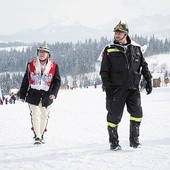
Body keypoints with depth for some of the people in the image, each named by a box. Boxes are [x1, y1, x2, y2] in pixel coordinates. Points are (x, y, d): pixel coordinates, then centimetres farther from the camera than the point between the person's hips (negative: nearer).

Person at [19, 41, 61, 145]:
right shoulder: (31, 65, 2)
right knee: (35, 115, -10)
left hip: (47, 96, 1)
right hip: (33, 95, -1)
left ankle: (41, 134, 26)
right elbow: (25, 80, 7)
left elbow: (57, 81, 3)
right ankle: (37, 136, -9)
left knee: (44, 116, 10)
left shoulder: (54, 66, 0)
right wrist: (22, 94, 8)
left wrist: (54, 93, -13)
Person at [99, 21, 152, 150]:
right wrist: (107, 87, -8)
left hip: (133, 88, 2)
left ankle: (134, 139, 8)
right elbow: (104, 71, 2)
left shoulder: (136, 50, 10)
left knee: (137, 113, -5)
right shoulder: (109, 50, 3)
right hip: (116, 88, -2)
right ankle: (113, 141, 13)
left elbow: (144, 66, 16)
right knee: (114, 115, -1)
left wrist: (149, 81, 7)